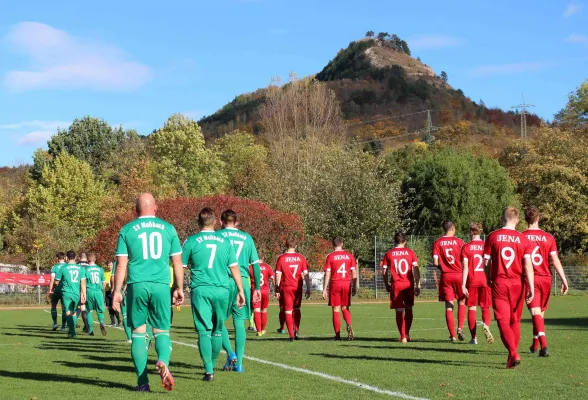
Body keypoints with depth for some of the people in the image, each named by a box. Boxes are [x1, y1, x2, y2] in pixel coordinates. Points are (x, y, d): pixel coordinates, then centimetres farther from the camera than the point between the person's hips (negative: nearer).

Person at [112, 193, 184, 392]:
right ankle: (163, 362, -22)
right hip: (161, 286, 1)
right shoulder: (168, 228, 8)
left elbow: (121, 264, 2)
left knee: (138, 333, 8)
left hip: (137, 286, 0)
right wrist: (179, 288, 19)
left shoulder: (127, 230, 5)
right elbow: (177, 262, 10)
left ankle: (143, 381, 7)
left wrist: (117, 291, 6)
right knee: (162, 331, 8)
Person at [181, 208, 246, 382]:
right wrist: (240, 291, 15)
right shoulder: (225, 241, 8)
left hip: (200, 289, -2)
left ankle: (209, 370, -11)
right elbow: (234, 267, 9)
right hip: (222, 290, 2)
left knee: (204, 331, -2)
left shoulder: (191, 241, 2)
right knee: (217, 330, 16)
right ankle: (212, 366, 27)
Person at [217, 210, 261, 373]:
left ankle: (231, 354, -8)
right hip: (242, 282, 2)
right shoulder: (247, 238, 12)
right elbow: (255, 264, 12)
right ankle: (239, 362, 5)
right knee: (239, 322, 6)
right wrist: (257, 288, 17)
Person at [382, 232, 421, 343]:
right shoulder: (410, 252, 3)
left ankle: (403, 337, 0)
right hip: (408, 284, 1)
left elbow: (385, 272, 2)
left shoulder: (389, 254, 3)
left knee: (399, 311, 4)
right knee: (408, 309, 18)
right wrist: (418, 285, -2)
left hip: (396, 285, -1)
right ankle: (407, 334, 24)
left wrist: (387, 285, 14)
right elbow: (416, 269, -4)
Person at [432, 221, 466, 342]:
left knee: (449, 306, 3)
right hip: (459, 275, -1)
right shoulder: (459, 241, -3)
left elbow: (435, 262, -6)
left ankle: (452, 335, 2)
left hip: (445, 276, 1)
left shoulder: (437, 243, -1)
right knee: (461, 302, 16)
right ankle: (460, 328, -1)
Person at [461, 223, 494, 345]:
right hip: (485, 280, 1)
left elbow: (465, 267, -7)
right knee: (486, 308, 11)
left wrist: (463, 285, -7)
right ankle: (486, 325, -19)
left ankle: (474, 338, 7)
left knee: (471, 308, 7)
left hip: (472, 281, -1)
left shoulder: (466, 247, -2)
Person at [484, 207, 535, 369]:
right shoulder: (523, 239, 0)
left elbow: (486, 263, 1)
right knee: (515, 321, 15)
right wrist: (532, 288, -7)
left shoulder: (492, 237, -2)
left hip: (499, 283, -2)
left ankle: (513, 354, -20)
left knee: (503, 321, -3)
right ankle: (513, 355, 18)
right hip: (517, 283, 2)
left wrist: (489, 281, 17)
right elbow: (528, 264, -7)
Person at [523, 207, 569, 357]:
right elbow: (555, 260, -4)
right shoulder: (549, 238, 1)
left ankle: (544, 346, -23)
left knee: (535, 313, -7)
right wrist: (564, 280, -2)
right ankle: (535, 346, 30)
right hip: (545, 279, 2)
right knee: (541, 312, 17)